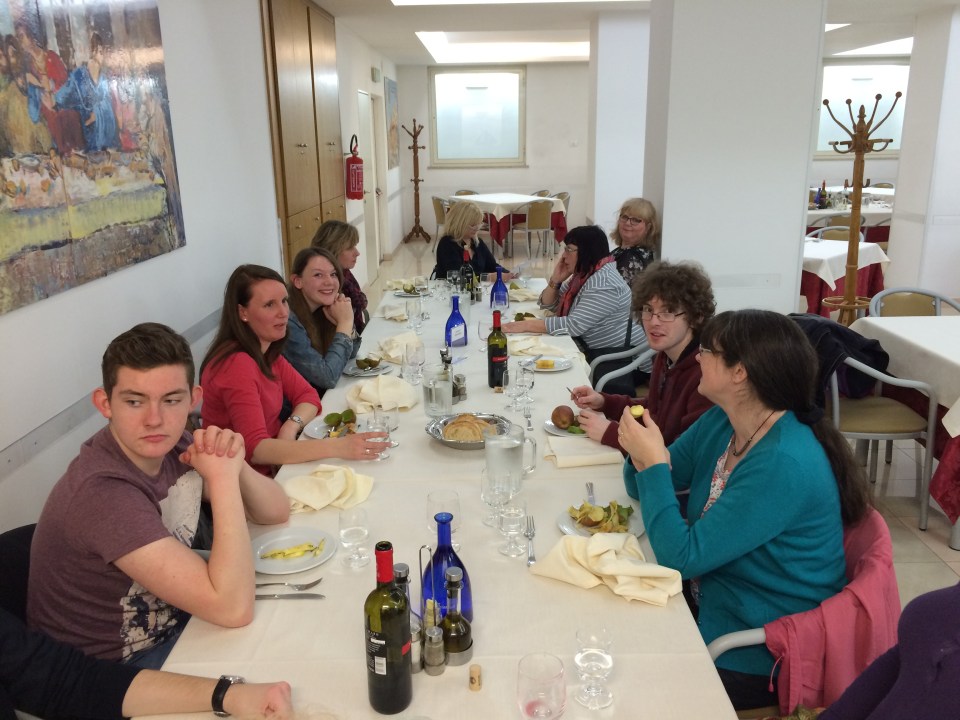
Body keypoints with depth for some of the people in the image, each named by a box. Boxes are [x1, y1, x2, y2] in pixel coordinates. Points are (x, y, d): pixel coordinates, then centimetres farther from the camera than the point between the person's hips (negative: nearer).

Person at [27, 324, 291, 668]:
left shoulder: (172, 446, -8)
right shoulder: (102, 492, -31)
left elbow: (277, 512, -1)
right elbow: (233, 609, -34)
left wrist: (234, 465, -21)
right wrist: (223, 476, -32)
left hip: (168, 625, 7)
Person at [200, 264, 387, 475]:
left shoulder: (267, 351, 3)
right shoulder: (237, 364, -23)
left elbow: (307, 395, 4)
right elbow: (255, 449, -31)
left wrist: (291, 427, -18)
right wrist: (335, 447, -38)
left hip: (273, 465, 7)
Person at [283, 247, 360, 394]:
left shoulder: (322, 309, -2)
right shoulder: (288, 320, -24)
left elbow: (349, 354, 5)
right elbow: (327, 378, -24)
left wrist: (345, 324, -13)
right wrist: (344, 322, -20)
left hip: (325, 395, 7)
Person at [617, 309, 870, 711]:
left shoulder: (784, 465, -29)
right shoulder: (719, 424, -3)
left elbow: (682, 557, -27)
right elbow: (645, 489, 5)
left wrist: (654, 462, -25)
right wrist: (644, 454, -16)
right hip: (711, 610, 7)